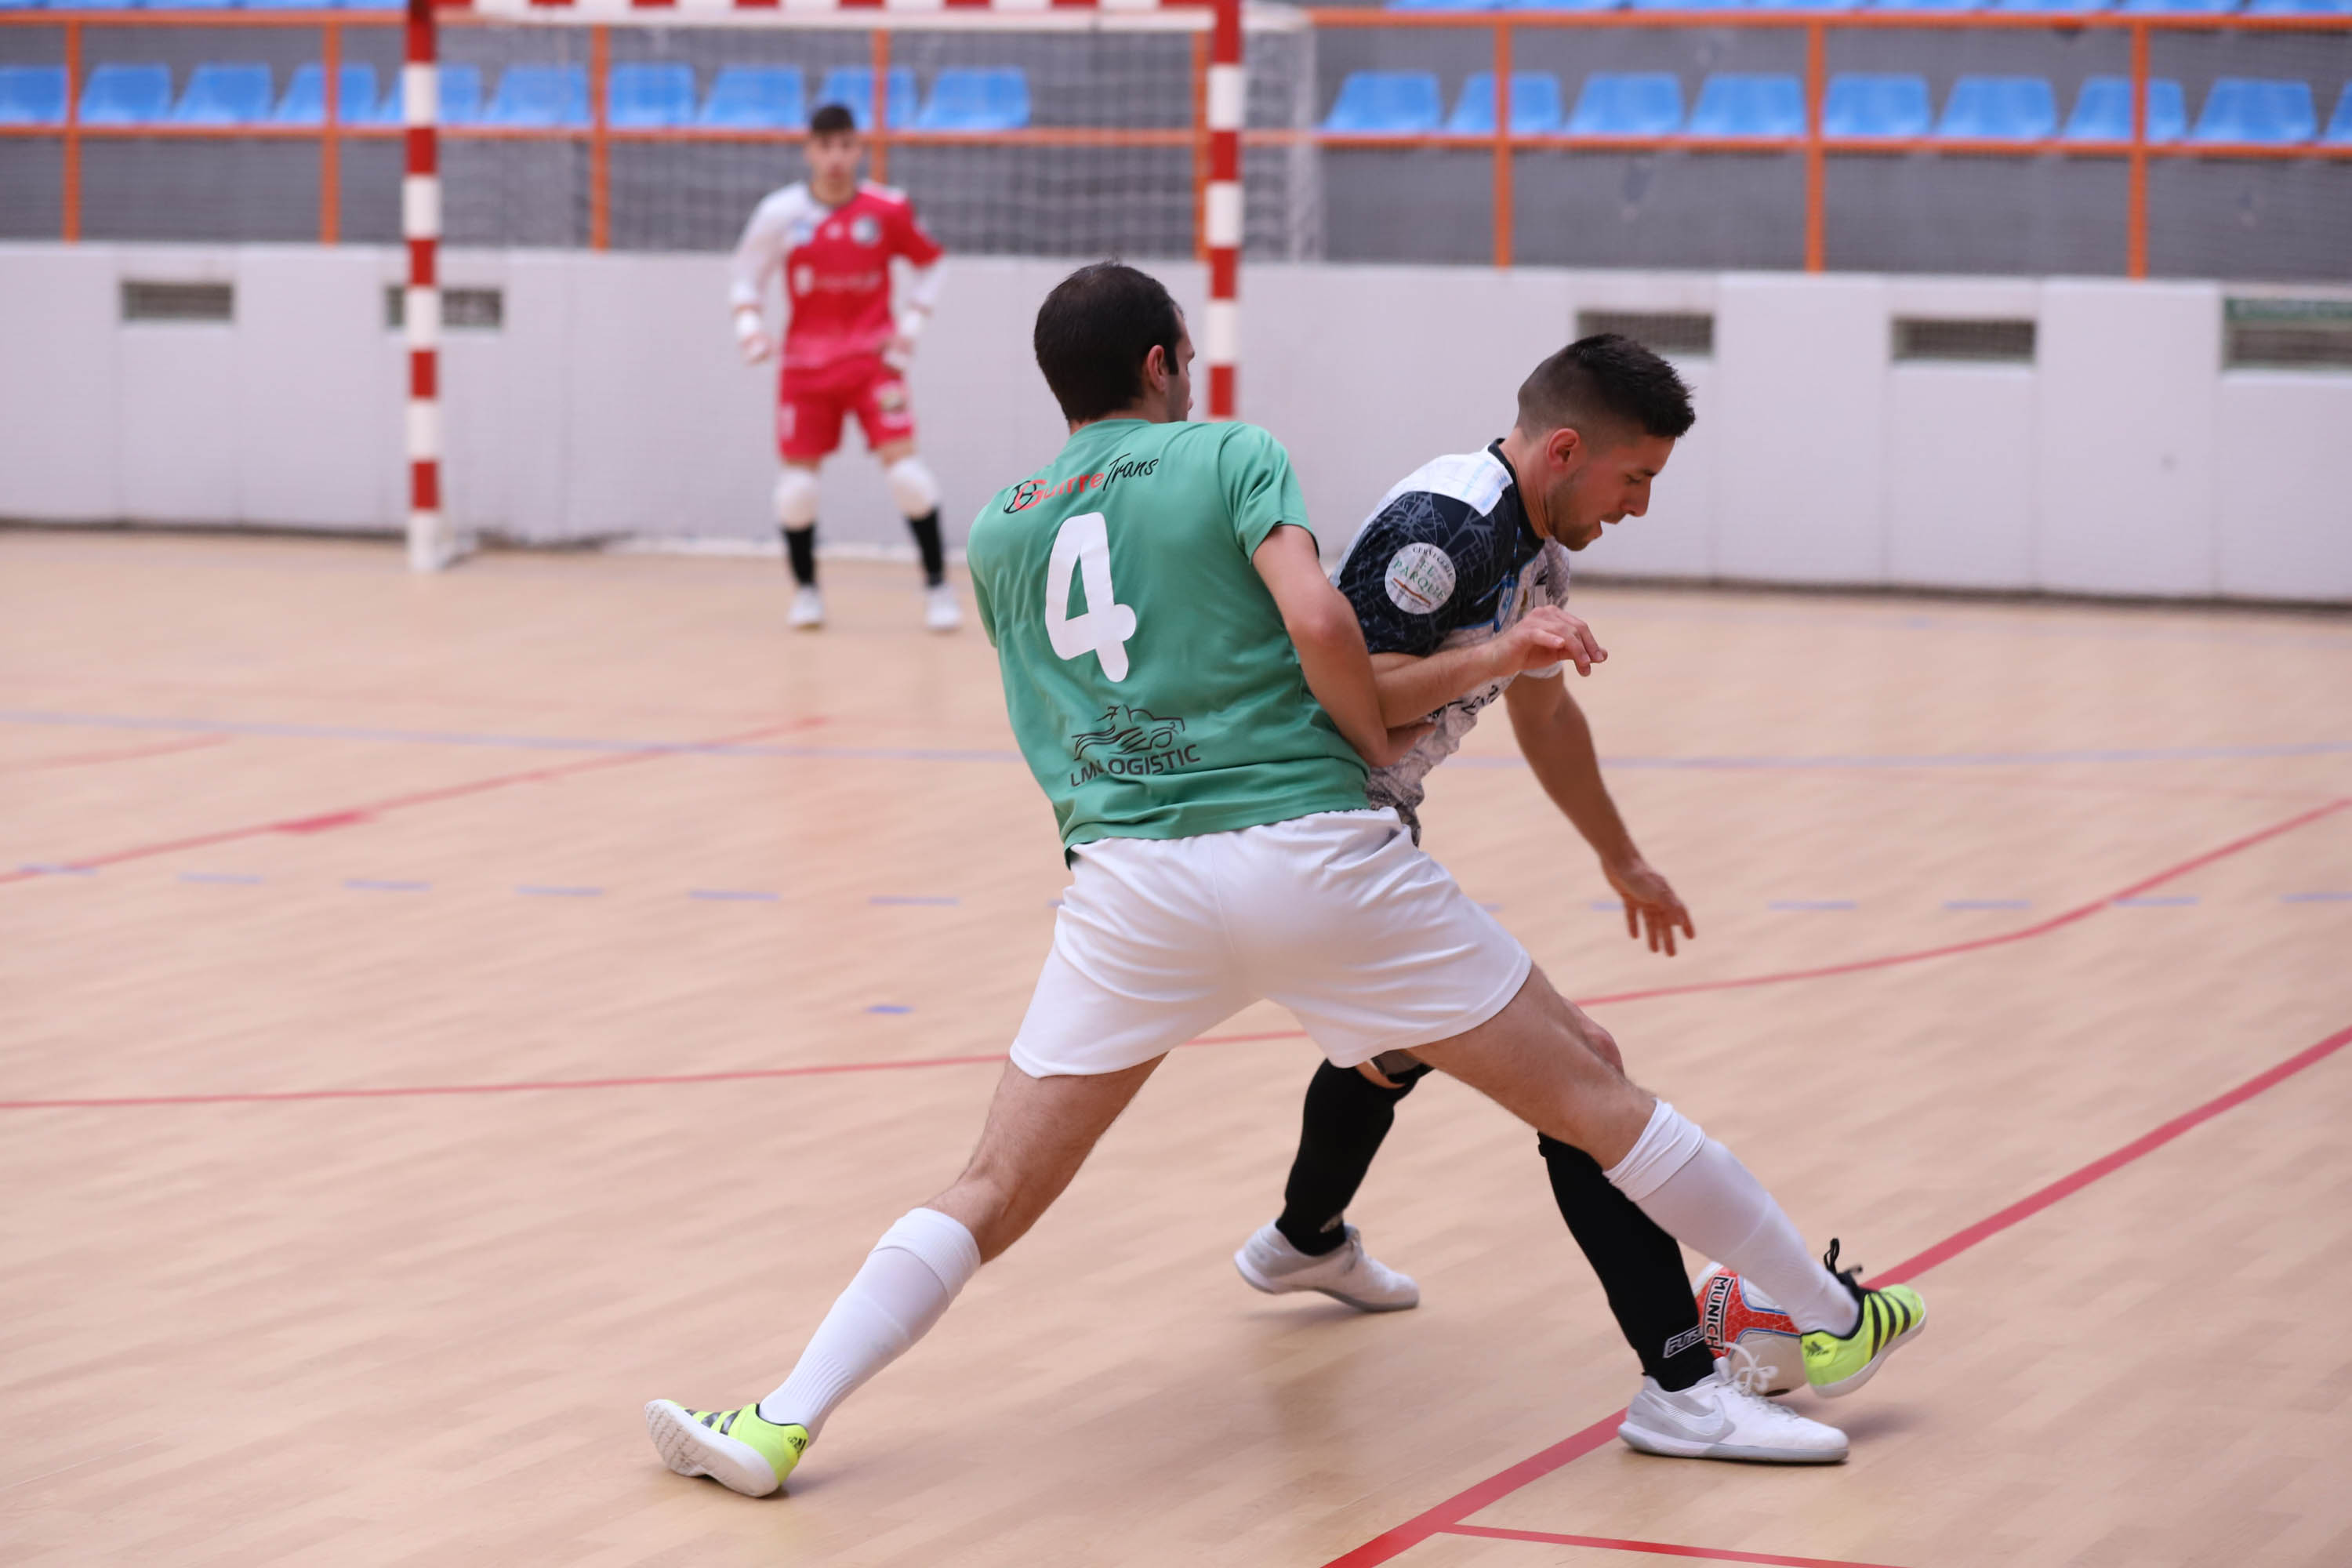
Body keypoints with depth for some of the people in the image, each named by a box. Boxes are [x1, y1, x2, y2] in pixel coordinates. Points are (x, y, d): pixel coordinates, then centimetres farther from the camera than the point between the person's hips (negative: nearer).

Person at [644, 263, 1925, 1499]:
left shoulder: (997, 533, 17)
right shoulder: (1232, 455, 4)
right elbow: (1317, 619, -13)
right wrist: (1381, 744, 4)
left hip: (1128, 885, 3)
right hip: (1314, 850, -3)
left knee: (992, 1192, 10)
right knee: (1588, 1085, 10)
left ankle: (782, 1425, -1)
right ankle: (1829, 1321, 19)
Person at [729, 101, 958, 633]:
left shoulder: (888, 210, -6)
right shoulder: (780, 213, -6)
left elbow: (929, 263, 10)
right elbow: (747, 275, 7)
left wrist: (911, 326, 0)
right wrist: (749, 326, -10)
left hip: (873, 357, -1)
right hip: (806, 363, 1)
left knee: (903, 465, -15)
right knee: (796, 482, -3)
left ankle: (937, 585, -4)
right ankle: (805, 589, 19)